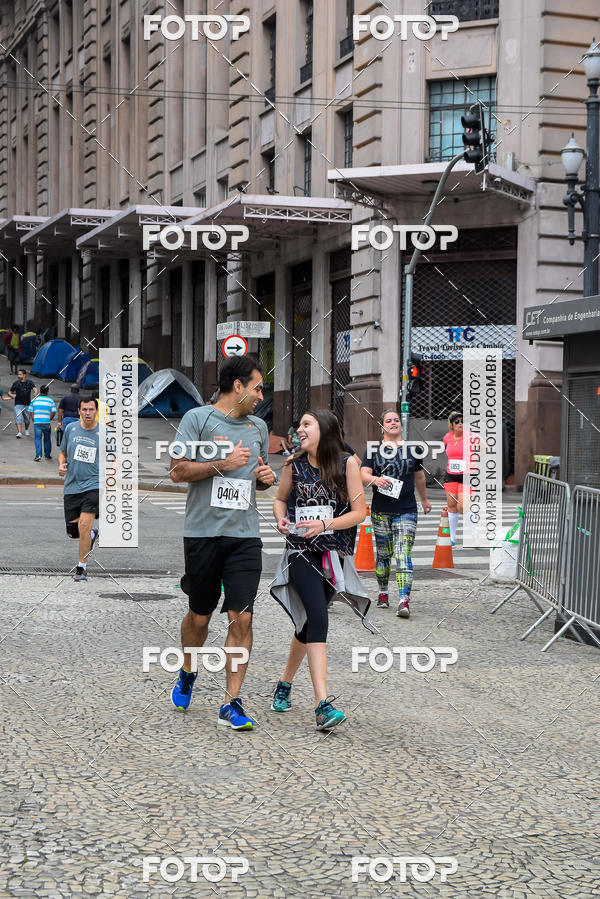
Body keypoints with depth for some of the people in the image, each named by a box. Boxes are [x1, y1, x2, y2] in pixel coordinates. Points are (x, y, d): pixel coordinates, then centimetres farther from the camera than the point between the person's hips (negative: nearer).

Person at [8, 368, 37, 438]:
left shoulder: (29, 383, 0)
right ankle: (19, 433, -22)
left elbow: (34, 389, -17)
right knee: (18, 418, -15)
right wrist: (11, 395, -13)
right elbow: (9, 392, 11)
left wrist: (35, 393, -41)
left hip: (27, 404, 0)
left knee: (27, 419, 14)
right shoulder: (16, 383, 3)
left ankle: (26, 430, 39)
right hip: (18, 404, 0)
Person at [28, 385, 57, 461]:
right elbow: (53, 412, -4)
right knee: (47, 439, 14)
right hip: (47, 422, 0)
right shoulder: (50, 400, 0)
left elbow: (31, 411, 5)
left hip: (37, 422, 0)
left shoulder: (34, 400, 4)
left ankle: (38, 455, -14)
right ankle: (47, 454, 23)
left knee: (37, 438, 0)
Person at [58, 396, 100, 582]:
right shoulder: (71, 429, 5)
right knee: (72, 532, 5)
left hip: (93, 485, -3)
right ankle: (92, 534, 41)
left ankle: (82, 568, -5)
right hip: (72, 486, 4)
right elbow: (63, 452, 18)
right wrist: (61, 465, -3)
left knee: (84, 525, -19)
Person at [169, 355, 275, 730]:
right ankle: (187, 675, 38)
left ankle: (232, 704, -1)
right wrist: (222, 464, -14)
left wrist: (266, 477, 5)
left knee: (242, 618, -7)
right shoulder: (198, 418, -1)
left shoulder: (259, 426, 16)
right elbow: (178, 471, -6)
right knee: (200, 617, 10)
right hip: (204, 531, -3)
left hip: (246, 535, 3)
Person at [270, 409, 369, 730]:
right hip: (301, 552, -1)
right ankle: (323, 704, -26)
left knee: (307, 622, 12)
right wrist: (281, 518, -4)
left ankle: (285, 683, 37)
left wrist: (325, 525, -16)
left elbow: (359, 511, -3)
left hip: (334, 555, 1)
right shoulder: (294, 463, 3)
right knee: (318, 618, -19)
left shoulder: (347, 463, -3)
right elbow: (281, 498, 17)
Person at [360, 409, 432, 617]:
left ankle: (404, 601, -18)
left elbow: (419, 476, 21)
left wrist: (424, 499, 33)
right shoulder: (373, 450, 4)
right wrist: (375, 479, -28)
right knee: (384, 553, 10)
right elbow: (363, 474, -6)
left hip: (406, 511, -1)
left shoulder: (411, 449, 8)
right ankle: (383, 593, 29)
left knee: (404, 555, -11)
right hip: (381, 511, 1)